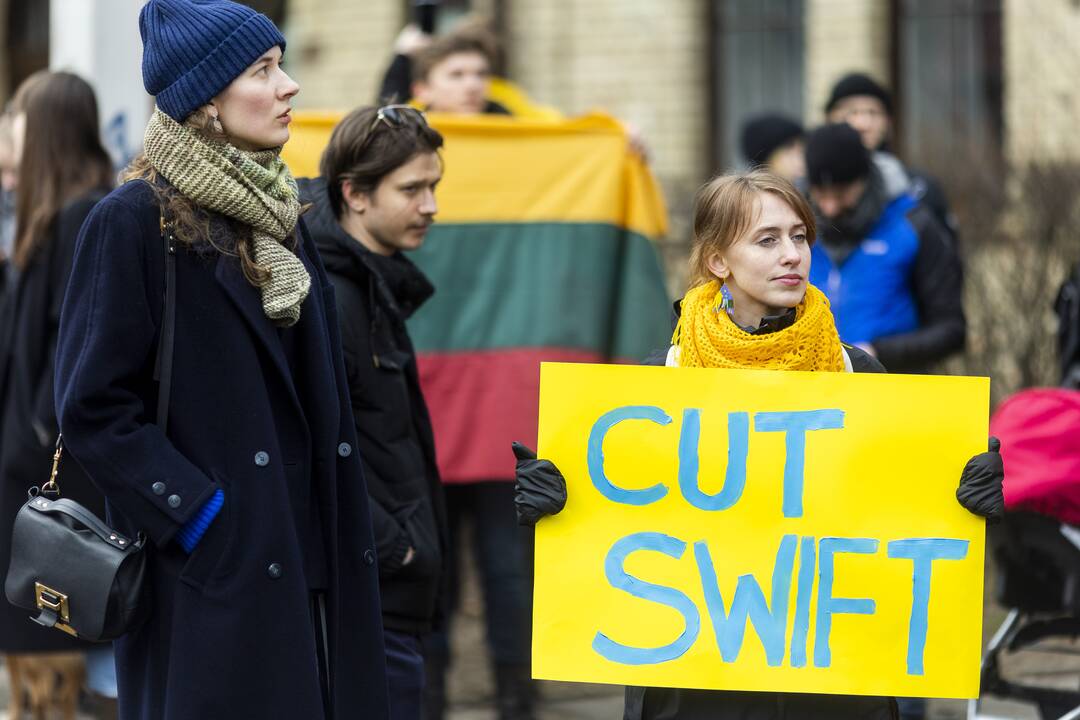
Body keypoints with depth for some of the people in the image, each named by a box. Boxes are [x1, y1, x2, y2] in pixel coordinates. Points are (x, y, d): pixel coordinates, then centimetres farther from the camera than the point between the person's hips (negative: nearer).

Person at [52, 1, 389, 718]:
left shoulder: (277, 218, 14)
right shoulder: (135, 221, -9)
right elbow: (94, 408, -12)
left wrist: (352, 532, 11)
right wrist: (201, 519, -16)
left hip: (311, 569, 7)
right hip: (211, 581, -7)